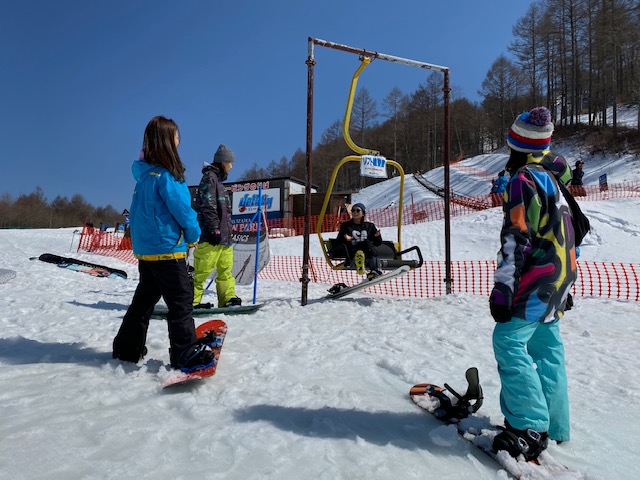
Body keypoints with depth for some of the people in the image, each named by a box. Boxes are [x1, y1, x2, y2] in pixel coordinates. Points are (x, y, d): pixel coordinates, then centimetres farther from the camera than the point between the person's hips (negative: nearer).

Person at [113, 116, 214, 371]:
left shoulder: (144, 173, 10)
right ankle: (185, 353, 1)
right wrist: (193, 234, 2)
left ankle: (127, 348, 28)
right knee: (181, 299, -3)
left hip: (145, 249, 9)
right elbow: (181, 208, -15)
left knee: (145, 297, 19)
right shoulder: (164, 175, -18)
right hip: (166, 247, -9)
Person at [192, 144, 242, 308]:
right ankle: (192, 301, 0)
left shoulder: (218, 179, 23)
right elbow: (208, 207, -15)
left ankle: (227, 298, 12)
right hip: (211, 235, -10)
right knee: (202, 270, -6)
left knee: (226, 269, 8)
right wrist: (214, 229, -19)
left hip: (223, 235, 10)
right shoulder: (209, 177, -6)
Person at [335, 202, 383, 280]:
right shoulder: (346, 226, 18)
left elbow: (378, 243, 18)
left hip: (368, 253, 2)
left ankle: (373, 271, -42)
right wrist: (345, 239, -12)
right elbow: (338, 242, 10)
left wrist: (377, 236, -4)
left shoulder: (369, 226, 20)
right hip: (352, 252, -2)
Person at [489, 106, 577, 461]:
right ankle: (554, 425, 22)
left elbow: (517, 239, -22)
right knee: (546, 346, 13)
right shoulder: (553, 175, 15)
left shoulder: (523, 179, -15)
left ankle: (530, 427, -7)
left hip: (538, 278, -10)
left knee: (509, 340, -10)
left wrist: (503, 287, -22)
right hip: (560, 276, 10)